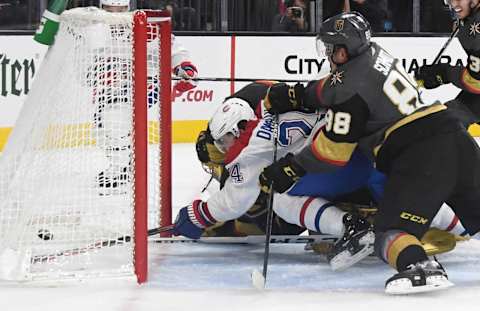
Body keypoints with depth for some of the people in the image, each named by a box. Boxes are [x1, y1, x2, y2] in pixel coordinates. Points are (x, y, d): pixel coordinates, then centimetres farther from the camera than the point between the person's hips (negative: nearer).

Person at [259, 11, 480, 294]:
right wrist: (298, 95, 35)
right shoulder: (374, 53, 15)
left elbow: (334, 150, -2)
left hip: (420, 154, -8)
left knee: (391, 228, -7)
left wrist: (293, 168, 7)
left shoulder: (351, 87, -8)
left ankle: (419, 267, -34)